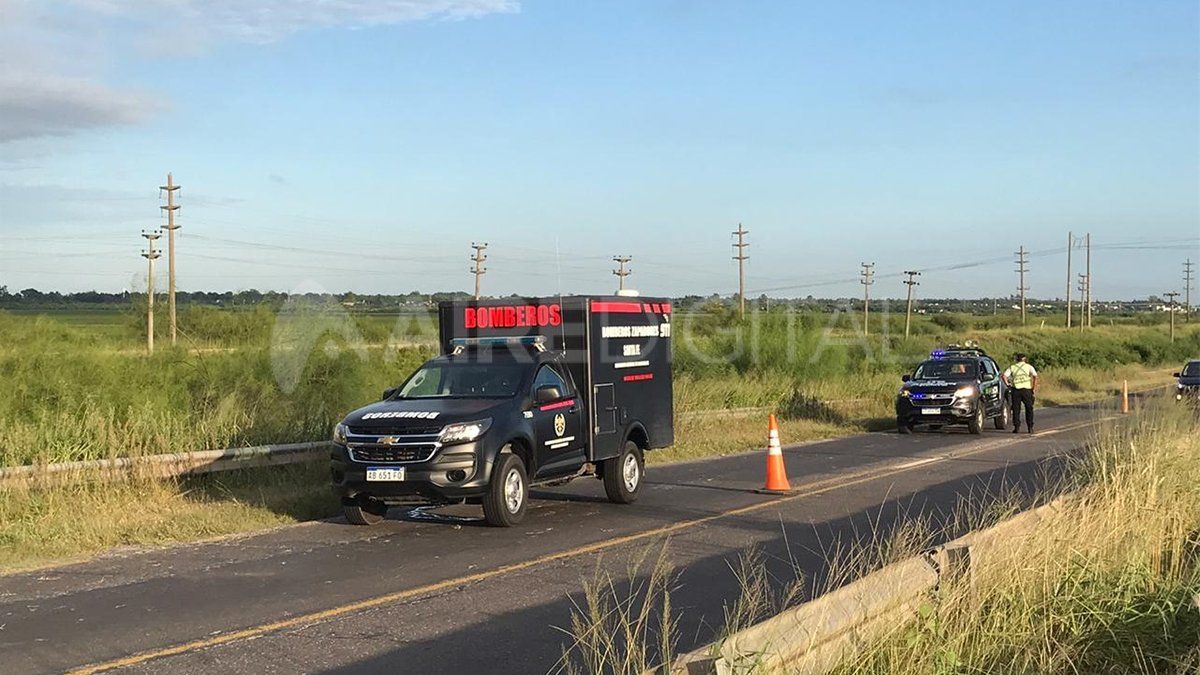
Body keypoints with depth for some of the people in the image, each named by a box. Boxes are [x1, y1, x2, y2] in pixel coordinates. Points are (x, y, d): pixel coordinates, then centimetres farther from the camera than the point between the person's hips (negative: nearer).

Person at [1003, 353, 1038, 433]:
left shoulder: (1012, 367, 10)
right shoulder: (1029, 367, 7)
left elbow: (1004, 376, -3)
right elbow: (1035, 376, -7)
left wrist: (1008, 385, 3)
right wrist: (1034, 388, -3)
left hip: (1016, 390, 1)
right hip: (1026, 389, -1)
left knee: (1016, 409, 7)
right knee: (1029, 409, 11)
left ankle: (1016, 427, 3)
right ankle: (1030, 427, 8)